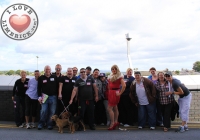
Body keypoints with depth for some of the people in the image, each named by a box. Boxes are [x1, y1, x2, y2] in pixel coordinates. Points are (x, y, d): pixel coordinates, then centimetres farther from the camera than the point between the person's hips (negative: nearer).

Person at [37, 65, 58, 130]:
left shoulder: (54, 77, 6)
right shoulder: (41, 78, 5)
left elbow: (57, 86, 8)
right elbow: (39, 88, 4)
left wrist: (58, 95, 4)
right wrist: (39, 97, -4)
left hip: (53, 97, 1)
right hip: (44, 97, -1)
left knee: (52, 112, 3)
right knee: (43, 111, -6)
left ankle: (49, 124, 14)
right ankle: (41, 124, 9)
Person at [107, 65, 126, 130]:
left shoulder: (119, 77, -10)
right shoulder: (110, 76, 13)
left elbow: (124, 86, -20)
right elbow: (109, 84, 25)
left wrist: (120, 93, -16)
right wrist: (109, 91, 14)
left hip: (115, 92, -8)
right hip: (110, 92, 8)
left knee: (109, 108, -10)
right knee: (115, 107, 15)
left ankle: (112, 123, -4)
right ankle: (116, 122, 24)